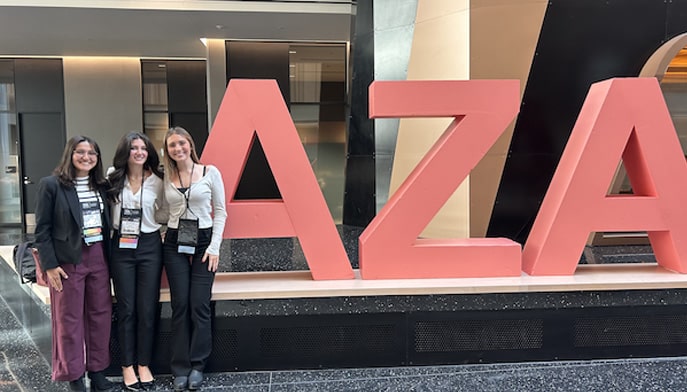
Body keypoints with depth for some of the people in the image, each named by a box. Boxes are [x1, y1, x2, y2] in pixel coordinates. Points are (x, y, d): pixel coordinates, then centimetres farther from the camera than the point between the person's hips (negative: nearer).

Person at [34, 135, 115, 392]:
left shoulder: (102, 185, 10)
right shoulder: (51, 185, -5)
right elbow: (42, 229, -7)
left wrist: (110, 257, 6)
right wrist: (49, 264, -12)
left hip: (98, 256, 5)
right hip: (68, 259, -5)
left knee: (101, 315, 9)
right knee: (70, 320, 4)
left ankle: (97, 371, 21)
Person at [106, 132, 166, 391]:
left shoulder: (156, 181, -1)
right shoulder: (113, 178, 1)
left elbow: (164, 213, 9)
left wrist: (149, 218, -6)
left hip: (149, 245, 0)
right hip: (121, 246, 0)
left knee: (147, 308, 3)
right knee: (126, 308, 5)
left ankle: (144, 364, 16)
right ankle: (127, 366, 15)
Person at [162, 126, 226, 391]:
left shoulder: (210, 173, -2)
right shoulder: (166, 177, 6)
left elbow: (220, 211, -1)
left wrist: (215, 246, -8)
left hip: (203, 242, -2)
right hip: (174, 243, 2)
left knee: (199, 305, -3)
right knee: (180, 306, 2)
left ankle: (197, 366, 10)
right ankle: (180, 369, 10)